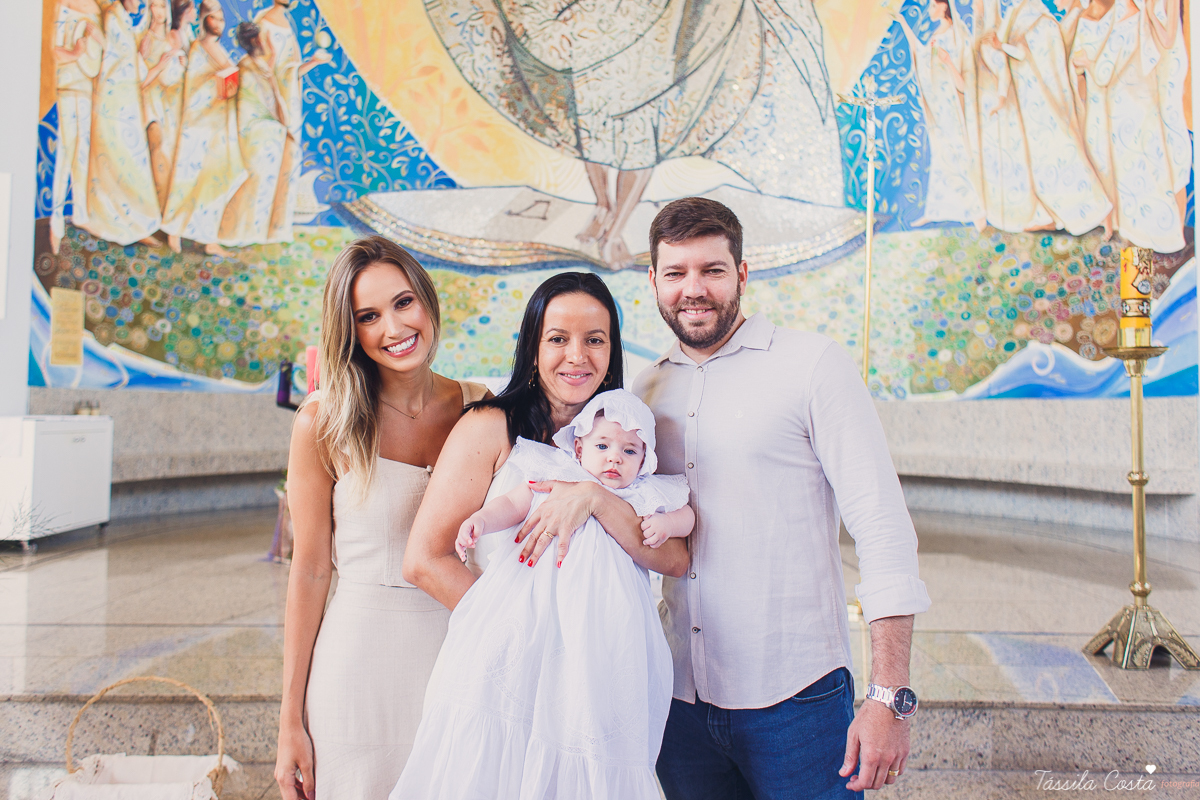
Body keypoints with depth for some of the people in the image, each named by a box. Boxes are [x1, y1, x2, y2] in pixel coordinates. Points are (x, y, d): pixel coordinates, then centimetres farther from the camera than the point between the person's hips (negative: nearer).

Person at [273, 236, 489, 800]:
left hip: (461, 656, 3)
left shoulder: (481, 409, -1)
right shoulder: (324, 423, -7)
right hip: (358, 657, -2)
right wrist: (291, 722, -3)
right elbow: (309, 572, -5)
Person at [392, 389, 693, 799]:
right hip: (532, 609, 0)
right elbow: (512, 504, 9)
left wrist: (666, 524, 2)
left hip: (597, 624, 1)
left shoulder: (644, 499, 14)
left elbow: (687, 515, 24)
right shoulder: (553, 477, 11)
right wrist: (479, 519, -10)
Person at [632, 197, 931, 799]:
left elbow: (884, 528, -11)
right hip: (681, 700, 4)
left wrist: (889, 697, -15)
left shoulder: (813, 364, -7)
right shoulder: (648, 388, 7)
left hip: (795, 699, -4)